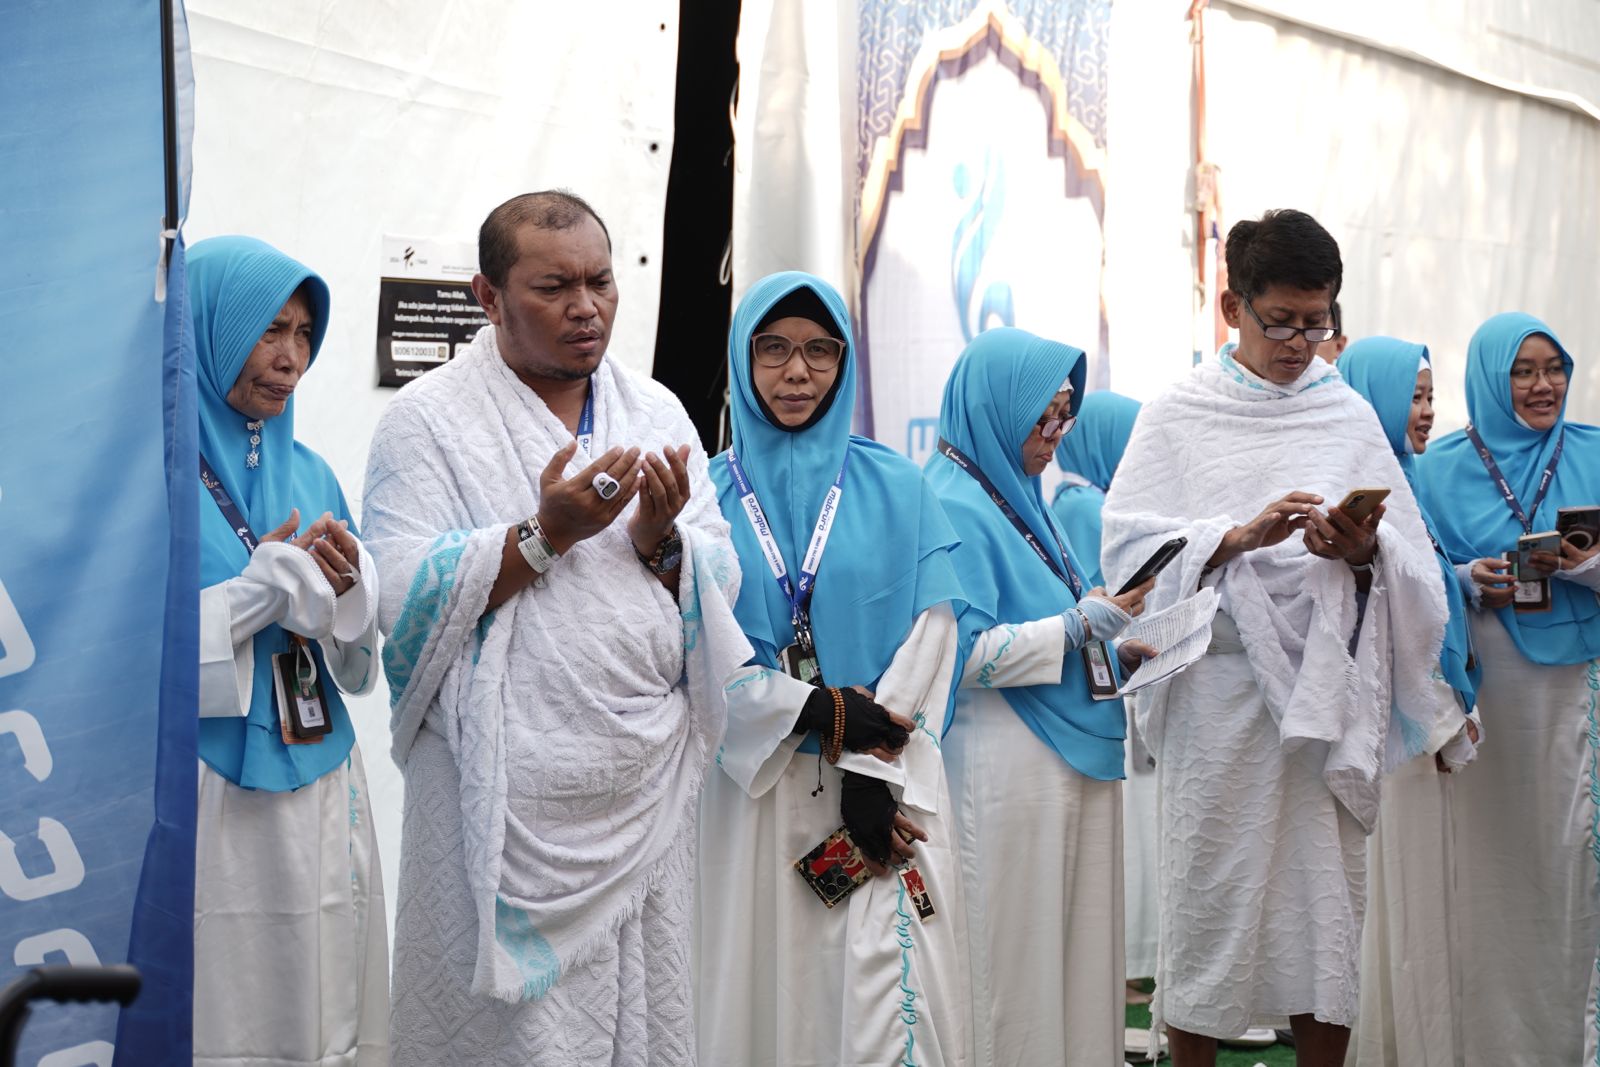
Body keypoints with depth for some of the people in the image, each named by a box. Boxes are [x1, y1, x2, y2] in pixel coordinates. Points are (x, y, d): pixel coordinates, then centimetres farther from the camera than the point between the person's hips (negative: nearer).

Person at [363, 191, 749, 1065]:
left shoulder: (657, 413, 12)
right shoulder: (428, 419, -2)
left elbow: (722, 587, 9)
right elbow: (400, 599, -12)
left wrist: (661, 541, -11)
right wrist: (544, 535, -19)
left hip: (648, 784, 4)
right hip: (506, 789, -4)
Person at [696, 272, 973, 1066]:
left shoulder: (894, 486, 6)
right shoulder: (706, 493, 4)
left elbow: (930, 635, 0)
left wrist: (874, 775, -11)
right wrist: (823, 713, -12)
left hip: (884, 784, 0)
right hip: (752, 787, 0)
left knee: (888, 993, -7)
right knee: (765, 986, 3)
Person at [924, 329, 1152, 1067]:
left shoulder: (1019, 495, 15)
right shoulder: (957, 507, -12)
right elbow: (959, 653, -20)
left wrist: (1113, 650, 10)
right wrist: (1077, 628, -19)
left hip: (1069, 756, 9)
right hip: (1008, 770, -9)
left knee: (1078, 952, 11)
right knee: (1015, 959, -3)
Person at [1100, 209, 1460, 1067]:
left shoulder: (1350, 416, 11)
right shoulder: (1179, 415, 4)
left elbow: (1415, 566, 9)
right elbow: (1129, 547, -5)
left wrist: (1367, 551, -13)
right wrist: (1237, 537, -18)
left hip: (1330, 689, 2)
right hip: (1219, 685, -2)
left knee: (1327, 894, 3)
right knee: (1209, 893, 0)